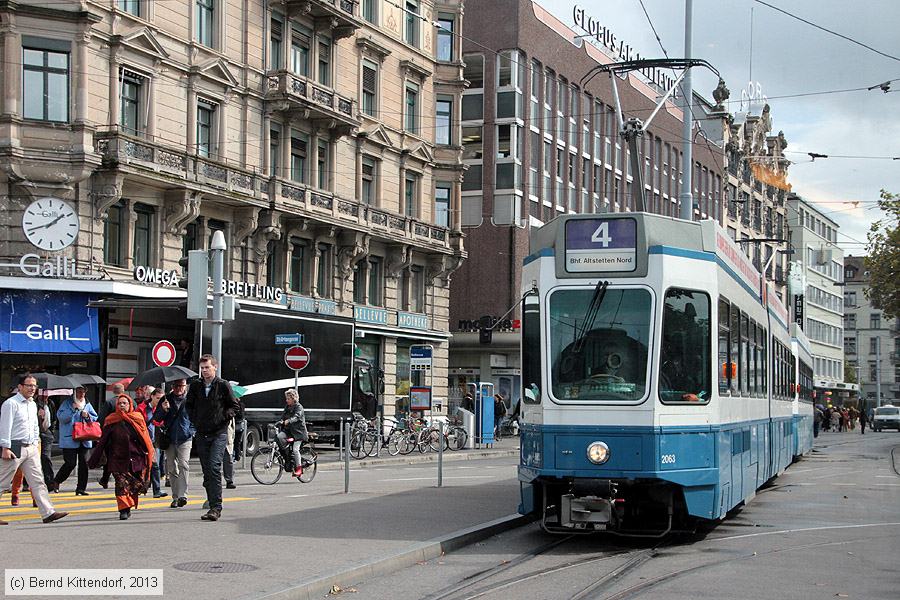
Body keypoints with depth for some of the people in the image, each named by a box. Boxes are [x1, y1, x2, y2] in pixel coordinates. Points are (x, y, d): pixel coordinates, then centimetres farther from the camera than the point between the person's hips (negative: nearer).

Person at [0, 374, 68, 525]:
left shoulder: (33, 405, 16)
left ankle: (48, 513, -3)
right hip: (15, 448, -8)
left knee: (38, 481, 1)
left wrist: (35, 443, 16)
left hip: (31, 448, 8)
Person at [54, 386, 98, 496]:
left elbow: (95, 418, 19)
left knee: (84, 463, 0)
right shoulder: (67, 403, 0)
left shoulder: (87, 404, 16)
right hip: (70, 439, -5)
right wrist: (73, 409, -18)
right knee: (70, 463, -9)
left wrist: (87, 416, -1)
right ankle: (57, 481, 13)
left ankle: (81, 488, 6)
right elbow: (61, 417, -11)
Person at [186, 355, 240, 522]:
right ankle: (212, 505, 12)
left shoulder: (223, 385, -2)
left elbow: (234, 406, 6)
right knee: (206, 471, 5)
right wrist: (194, 419, 9)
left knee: (214, 467, -17)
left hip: (219, 433, -4)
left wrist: (223, 417, -8)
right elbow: (188, 405, 21)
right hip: (201, 434, 4)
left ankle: (216, 507, -18)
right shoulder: (195, 386, 7)